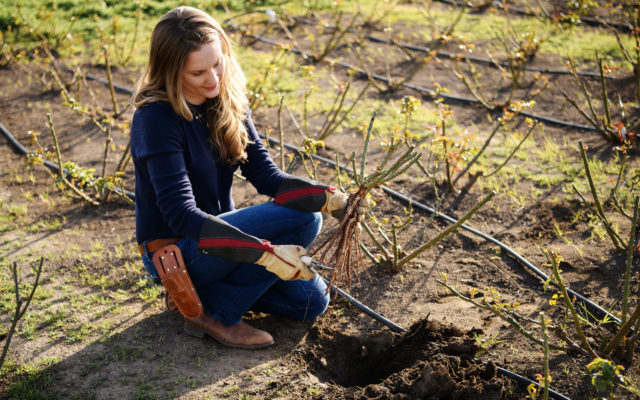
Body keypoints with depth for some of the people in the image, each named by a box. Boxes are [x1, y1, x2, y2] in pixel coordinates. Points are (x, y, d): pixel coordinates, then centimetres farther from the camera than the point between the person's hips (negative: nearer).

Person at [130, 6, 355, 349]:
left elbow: (265, 175, -6)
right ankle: (213, 313, -10)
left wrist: (327, 197, -24)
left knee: (312, 301, 4)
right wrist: (265, 252, -40)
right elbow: (180, 214, -32)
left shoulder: (227, 100, -4)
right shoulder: (156, 118, -25)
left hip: (218, 231, 7)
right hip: (174, 249, -7)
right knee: (302, 219, -23)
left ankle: (198, 289, 10)